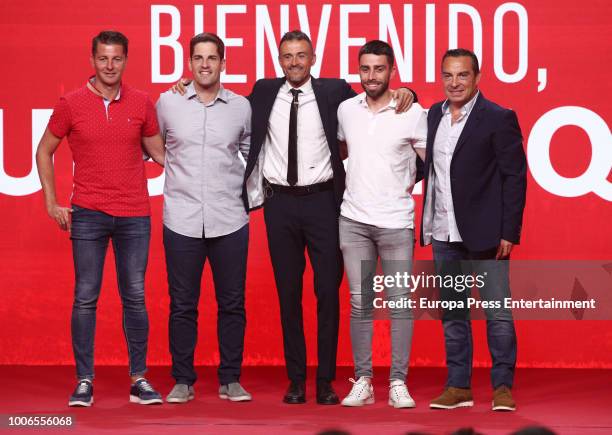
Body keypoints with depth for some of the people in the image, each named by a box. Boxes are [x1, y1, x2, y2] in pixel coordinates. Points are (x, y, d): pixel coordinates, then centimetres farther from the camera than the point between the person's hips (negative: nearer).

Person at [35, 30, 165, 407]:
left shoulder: (141, 103, 4)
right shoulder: (71, 104, 0)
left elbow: (158, 151, 14)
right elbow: (45, 152, 10)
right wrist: (51, 203, 4)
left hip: (134, 215, 1)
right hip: (88, 214, -1)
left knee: (135, 297, 4)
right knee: (85, 297, 0)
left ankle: (139, 379, 11)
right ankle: (84, 381, 6)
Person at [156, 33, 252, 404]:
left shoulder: (241, 107, 5)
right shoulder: (168, 103, 3)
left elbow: (252, 153, 17)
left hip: (230, 220, 1)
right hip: (181, 219, -1)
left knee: (232, 303, 4)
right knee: (182, 304, 4)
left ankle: (231, 380, 13)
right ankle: (183, 381, 12)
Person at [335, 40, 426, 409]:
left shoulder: (413, 113, -4)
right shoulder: (346, 110, 5)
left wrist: (408, 184, 2)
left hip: (396, 222, -3)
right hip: (353, 219, 3)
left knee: (400, 302, -2)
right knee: (360, 303, 6)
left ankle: (398, 382, 4)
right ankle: (363, 381, 11)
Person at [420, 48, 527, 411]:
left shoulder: (499, 119, -7)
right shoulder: (434, 116, 10)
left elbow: (515, 177, -8)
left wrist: (509, 232, -13)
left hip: (484, 233, -5)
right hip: (443, 234, 6)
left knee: (498, 313, -2)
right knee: (452, 314, 11)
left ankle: (503, 386, 7)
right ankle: (458, 386, 18)